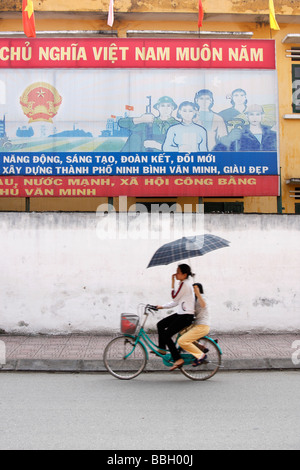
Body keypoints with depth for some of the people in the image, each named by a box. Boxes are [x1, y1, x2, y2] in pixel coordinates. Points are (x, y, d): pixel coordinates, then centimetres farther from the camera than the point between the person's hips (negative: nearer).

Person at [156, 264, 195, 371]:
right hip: (181, 314, 10)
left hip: (186, 316, -10)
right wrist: (162, 306, 16)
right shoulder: (186, 283, 15)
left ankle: (178, 359, -5)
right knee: (160, 325, 11)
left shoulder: (185, 284, -15)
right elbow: (176, 302, 18)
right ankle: (162, 349, 18)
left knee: (166, 335, -9)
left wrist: (173, 283, -8)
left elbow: (175, 297, -14)